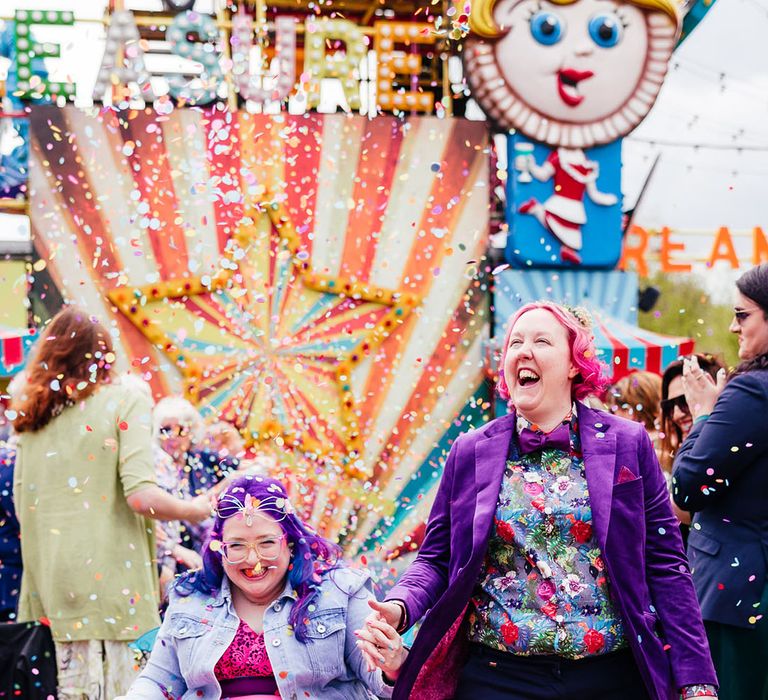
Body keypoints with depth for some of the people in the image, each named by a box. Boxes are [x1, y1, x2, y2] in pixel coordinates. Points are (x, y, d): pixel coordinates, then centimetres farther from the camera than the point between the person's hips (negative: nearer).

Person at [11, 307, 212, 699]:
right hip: (104, 579, -5)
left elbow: (21, 506, 15)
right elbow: (142, 497, -13)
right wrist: (195, 511, 3)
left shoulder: (32, 417, 13)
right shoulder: (124, 402, -2)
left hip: (46, 588, 5)